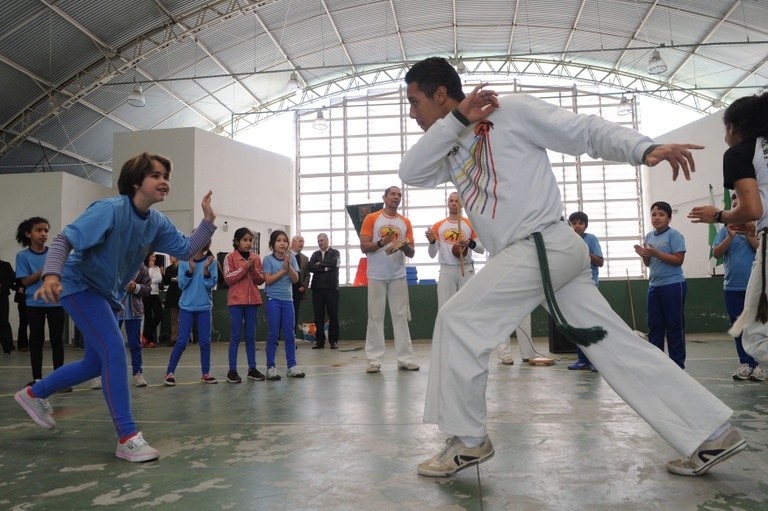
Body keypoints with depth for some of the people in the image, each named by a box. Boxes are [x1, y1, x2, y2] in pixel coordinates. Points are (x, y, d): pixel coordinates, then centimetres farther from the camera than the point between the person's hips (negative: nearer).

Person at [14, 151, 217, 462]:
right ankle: (127, 438, -16)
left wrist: (208, 221, -19)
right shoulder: (111, 209, -25)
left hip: (108, 295, 9)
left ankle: (34, 394, 41)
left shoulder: (157, 223, -5)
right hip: (80, 285, -8)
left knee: (96, 364, 17)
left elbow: (186, 249, -6)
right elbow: (63, 240, -28)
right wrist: (52, 276, -45)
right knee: (115, 350, -20)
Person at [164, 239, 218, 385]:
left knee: (205, 341, 5)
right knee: (182, 341, -2)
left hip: (205, 307, 1)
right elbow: (182, 285, -6)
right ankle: (169, 372, 8)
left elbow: (211, 284, -7)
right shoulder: (184, 262, -2)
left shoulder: (211, 262, -1)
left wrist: (206, 269, -20)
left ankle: (206, 373, 14)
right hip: (186, 307, -1)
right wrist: (191, 269, -17)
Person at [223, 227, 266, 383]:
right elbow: (228, 279, -10)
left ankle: (252, 368, 13)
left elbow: (261, 280, 8)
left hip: (252, 301, 4)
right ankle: (232, 370, 2)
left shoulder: (256, 258, 10)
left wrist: (253, 269, -10)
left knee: (251, 336, 8)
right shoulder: (230, 257, -1)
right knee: (235, 336, -3)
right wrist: (245, 267, -15)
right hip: (236, 301, -4)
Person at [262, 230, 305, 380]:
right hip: (273, 300, -3)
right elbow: (268, 280, -12)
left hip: (288, 300, 4)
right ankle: (270, 367, 7)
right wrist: (283, 269, -14)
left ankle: (292, 366, 14)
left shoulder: (291, 258, 5)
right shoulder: (268, 259, -4)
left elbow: (295, 279, -1)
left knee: (290, 335, 6)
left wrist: (289, 266, -16)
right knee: (273, 334, 0)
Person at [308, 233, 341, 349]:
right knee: (318, 316, 2)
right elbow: (310, 267, 0)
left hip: (331, 287, -3)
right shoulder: (315, 254, 15)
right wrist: (325, 268, -9)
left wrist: (319, 264, -2)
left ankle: (333, 340, 7)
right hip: (317, 288, 3)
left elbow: (334, 263, -13)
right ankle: (319, 340, 8)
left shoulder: (335, 253, 7)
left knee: (333, 315, 0)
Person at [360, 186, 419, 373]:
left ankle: (405, 359, 4)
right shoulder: (371, 219, 3)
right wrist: (382, 243, -19)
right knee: (375, 317, -1)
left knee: (401, 316, 1)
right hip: (376, 276, -2)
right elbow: (364, 247, -4)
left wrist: (406, 247, -12)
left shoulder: (405, 222, 12)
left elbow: (411, 253, 11)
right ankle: (374, 360, 3)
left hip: (398, 275, 3)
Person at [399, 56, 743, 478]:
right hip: (537, 255, 8)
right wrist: (457, 120, -5)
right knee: (617, 346, 8)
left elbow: (588, 131, -5)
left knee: (457, 321, -7)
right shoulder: (452, 146, 17)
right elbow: (411, 173, 1)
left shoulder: (511, 111, -4)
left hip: (543, 247, -8)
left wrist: (646, 149, -19)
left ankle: (467, 440, 6)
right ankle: (712, 433, 18)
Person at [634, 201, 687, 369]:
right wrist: (644, 255, -4)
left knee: (674, 326, 1)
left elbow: (678, 260, -16)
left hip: (673, 285, -7)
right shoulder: (649, 236, 12)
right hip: (654, 286, 7)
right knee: (654, 325, 10)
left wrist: (656, 253, -22)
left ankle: (677, 363, 10)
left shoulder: (674, 235, -8)